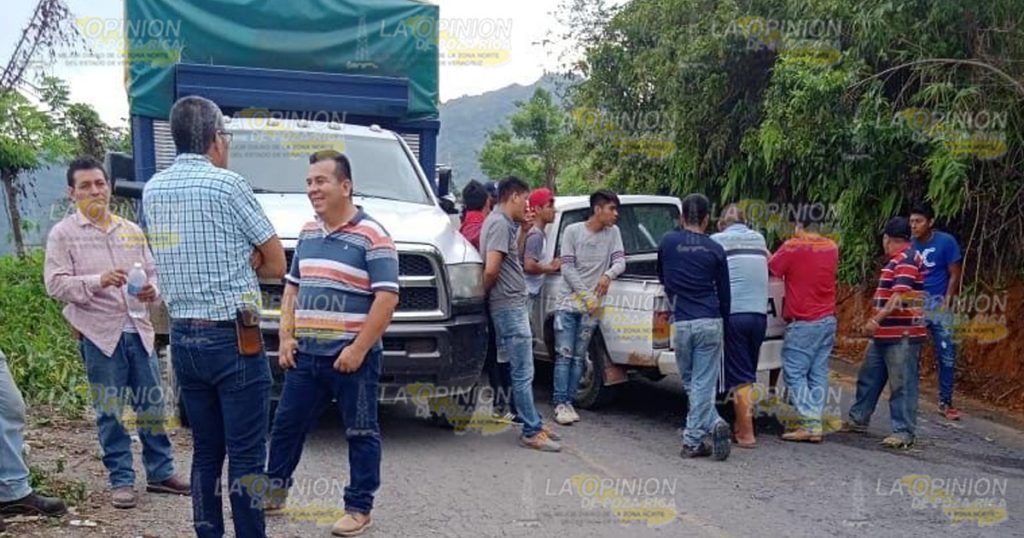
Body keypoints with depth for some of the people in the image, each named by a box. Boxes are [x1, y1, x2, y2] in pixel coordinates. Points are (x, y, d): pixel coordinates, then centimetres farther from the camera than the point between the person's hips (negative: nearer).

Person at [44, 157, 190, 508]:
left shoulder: (131, 231, 14)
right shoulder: (63, 234, 1)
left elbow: (152, 272, 18)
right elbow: (55, 283, -6)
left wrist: (152, 291, -5)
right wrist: (99, 281, -21)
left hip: (139, 329, 4)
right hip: (99, 333, -4)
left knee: (152, 405, 7)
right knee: (110, 412, 2)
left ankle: (161, 473, 18)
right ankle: (121, 481, 12)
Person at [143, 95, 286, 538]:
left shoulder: (153, 189, 10)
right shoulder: (228, 184, -9)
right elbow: (275, 263, -3)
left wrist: (234, 260, 5)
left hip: (182, 339, 7)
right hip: (233, 337, -7)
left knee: (205, 452, 13)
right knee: (246, 455, -2)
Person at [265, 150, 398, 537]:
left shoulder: (371, 235, -10)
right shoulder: (307, 232, 12)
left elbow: (386, 298, -15)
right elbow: (292, 288, 18)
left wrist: (358, 349, -18)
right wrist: (286, 337, 6)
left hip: (352, 356, -6)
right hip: (305, 354, 7)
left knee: (360, 433, 6)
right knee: (286, 425, 16)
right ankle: (274, 491, 32)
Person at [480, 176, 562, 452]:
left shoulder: (503, 222, 16)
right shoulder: (500, 223, -16)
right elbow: (491, 269, -23)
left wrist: (525, 228, 16)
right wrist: (485, 292, -7)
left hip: (514, 306, 11)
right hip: (509, 307, -11)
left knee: (522, 369, 15)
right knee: (523, 372, -5)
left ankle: (534, 423, 24)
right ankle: (532, 432, 1)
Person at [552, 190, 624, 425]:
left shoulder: (613, 232, 4)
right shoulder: (572, 231, -4)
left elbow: (620, 261, -1)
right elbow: (567, 267, -8)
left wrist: (608, 275, -23)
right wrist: (586, 295, -15)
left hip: (592, 308, 3)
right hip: (569, 302, -3)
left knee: (578, 357, 5)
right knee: (564, 355, -5)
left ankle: (568, 402, 10)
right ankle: (560, 403, -1)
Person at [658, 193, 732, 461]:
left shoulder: (668, 242, 3)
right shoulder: (715, 250, 2)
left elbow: (661, 277, 20)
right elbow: (724, 294, 8)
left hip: (682, 323, 0)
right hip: (710, 323, 0)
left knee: (691, 383, 12)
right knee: (703, 384, 2)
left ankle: (713, 424, 1)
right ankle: (693, 440, -3)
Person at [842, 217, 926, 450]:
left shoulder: (907, 259, -14)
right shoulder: (898, 260, 19)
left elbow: (900, 296, -23)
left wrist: (876, 320, -25)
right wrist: (876, 322, 25)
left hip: (902, 335, -11)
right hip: (885, 334, 11)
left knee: (902, 384, -5)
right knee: (868, 377, 16)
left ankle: (904, 433, 0)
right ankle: (858, 420, 26)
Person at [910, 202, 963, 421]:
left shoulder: (946, 242, -7)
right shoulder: (909, 244, 0)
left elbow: (955, 275, -4)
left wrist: (946, 302, -10)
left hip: (938, 304, -2)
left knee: (946, 354, 1)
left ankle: (945, 403, 11)